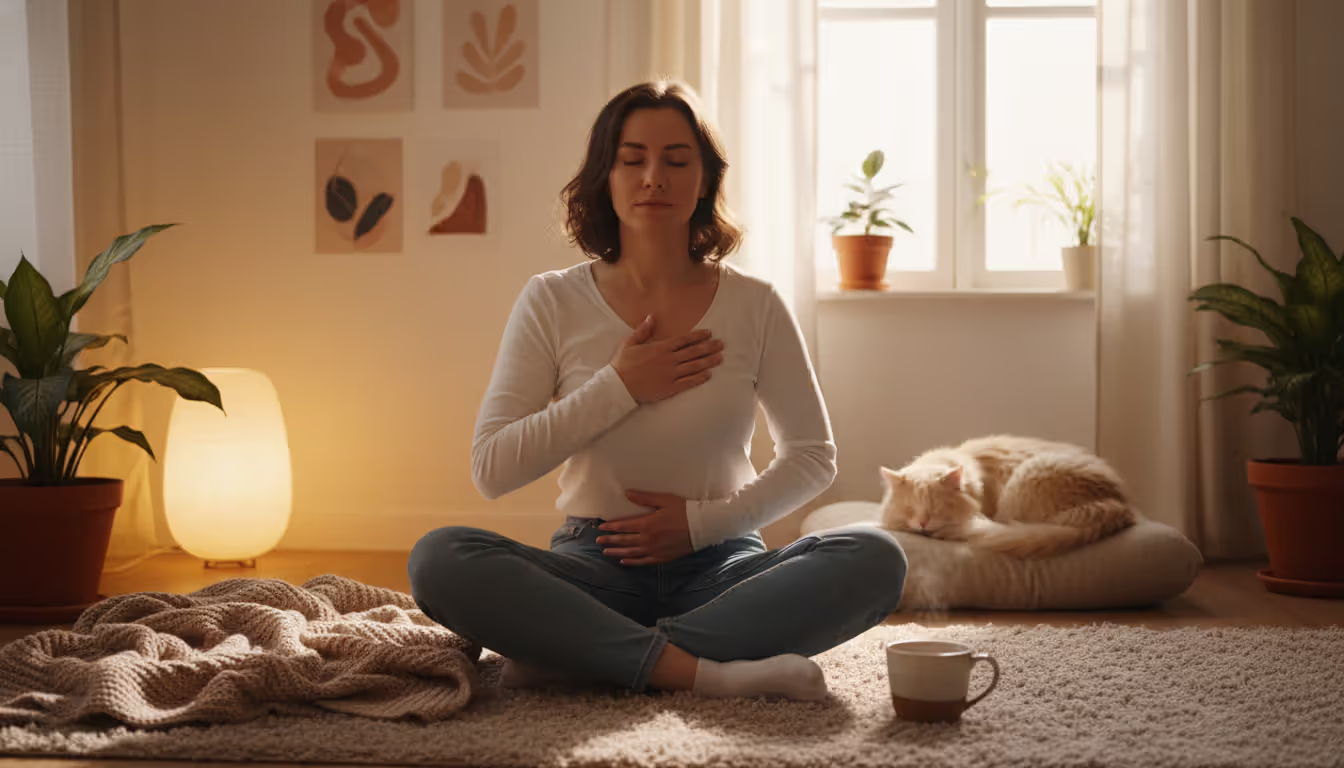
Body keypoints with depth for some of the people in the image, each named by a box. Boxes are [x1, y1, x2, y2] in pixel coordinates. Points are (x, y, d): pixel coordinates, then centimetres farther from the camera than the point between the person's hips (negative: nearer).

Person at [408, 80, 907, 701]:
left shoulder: (754, 306, 4)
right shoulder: (553, 302, 2)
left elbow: (813, 457, 10)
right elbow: (491, 469, -3)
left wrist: (703, 521, -5)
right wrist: (620, 388, -10)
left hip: (720, 566, 1)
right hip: (595, 568, -1)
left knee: (875, 558, -28)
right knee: (439, 558, -29)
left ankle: (571, 656, -29)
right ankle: (697, 670, -34)